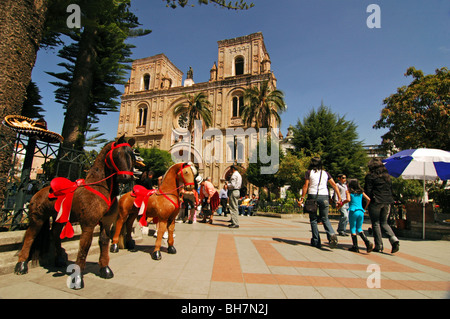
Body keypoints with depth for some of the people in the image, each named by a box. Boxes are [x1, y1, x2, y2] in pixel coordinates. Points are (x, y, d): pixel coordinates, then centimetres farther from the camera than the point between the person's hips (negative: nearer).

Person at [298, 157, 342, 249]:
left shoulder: (309, 172, 3)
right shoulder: (325, 173, 13)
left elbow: (305, 186, -4)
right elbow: (334, 185, 8)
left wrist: (302, 198, -3)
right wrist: (339, 198, 9)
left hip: (313, 195, -3)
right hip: (324, 196, 3)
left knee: (313, 219, 8)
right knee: (325, 218, 14)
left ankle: (316, 241, 7)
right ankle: (332, 235, -12)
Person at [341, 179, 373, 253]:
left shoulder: (348, 191, 1)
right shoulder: (361, 192, 14)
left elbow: (348, 199, -15)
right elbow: (368, 199, 6)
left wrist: (341, 204, -2)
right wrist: (365, 208, 17)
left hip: (353, 211, -4)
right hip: (361, 211, 4)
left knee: (353, 229, 5)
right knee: (359, 229, 15)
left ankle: (355, 247, 4)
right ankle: (367, 242, -6)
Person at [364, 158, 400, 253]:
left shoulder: (370, 176, -7)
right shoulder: (387, 176, 12)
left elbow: (368, 191, -10)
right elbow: (391, 189, 16)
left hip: (375, 202, -6)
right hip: (387, 202, 6)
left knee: (376, 224, 4)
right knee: (384, 223, 16)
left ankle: (379, 246, 6)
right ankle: (394, 239, -5)